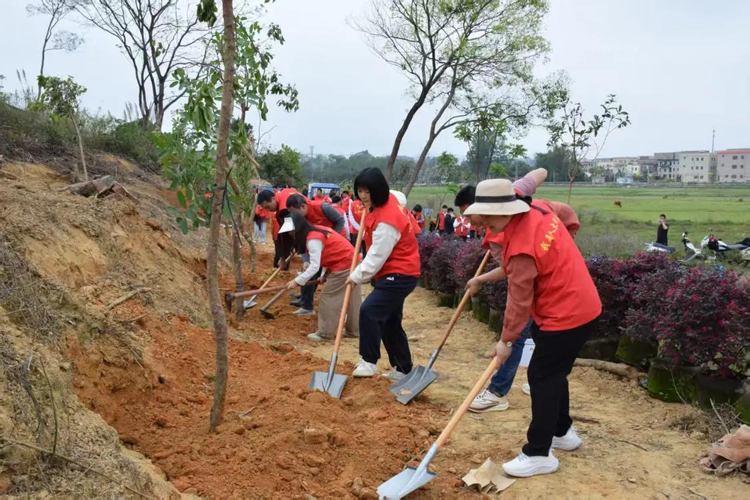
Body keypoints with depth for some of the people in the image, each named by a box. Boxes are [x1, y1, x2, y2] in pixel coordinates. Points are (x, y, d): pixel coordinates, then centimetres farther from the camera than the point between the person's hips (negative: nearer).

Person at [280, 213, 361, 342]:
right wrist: (325, 275, 12)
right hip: (351, 263, 10)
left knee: (328, 298, -1)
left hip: (343, 266, -10)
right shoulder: (316, 230, 10)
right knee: (351, 299, 16)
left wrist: (297, 281, -19)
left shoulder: (313, 239, -19)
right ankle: (354, 330, 25)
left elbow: (314, 267, -23)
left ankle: (325, 333, 6)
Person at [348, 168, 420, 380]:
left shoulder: (386, 220, -26)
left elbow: (377, 256, -22)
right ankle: (402, 370, 24)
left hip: (400, 275, -11)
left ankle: (369, 361, -8)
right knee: (390, 322, 14)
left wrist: (356, 276, -10)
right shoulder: (389, 200, 3)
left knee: (369, 311, -21)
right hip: (393, 273, 11)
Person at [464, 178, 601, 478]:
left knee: (542, 377, -3)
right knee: (554, 373, 21)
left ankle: (538, 455, 5)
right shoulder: (537, 210, -2)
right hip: (582, 305, 10)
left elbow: (519, 300, -20)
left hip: (565, 315, -10)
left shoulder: (521, 248, -28)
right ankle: (562, 432, 37)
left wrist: (506, 340, -8)